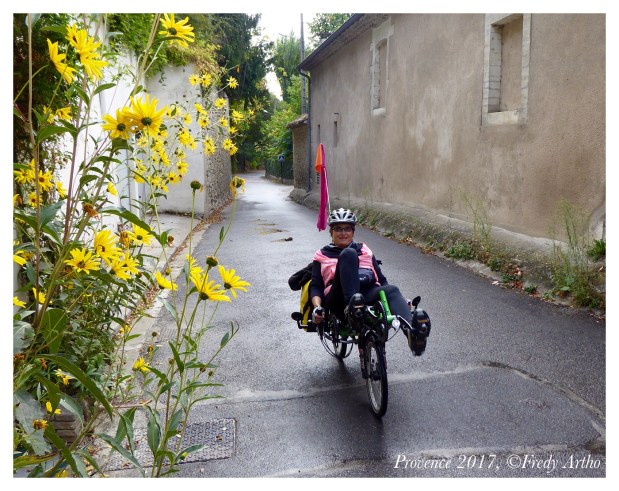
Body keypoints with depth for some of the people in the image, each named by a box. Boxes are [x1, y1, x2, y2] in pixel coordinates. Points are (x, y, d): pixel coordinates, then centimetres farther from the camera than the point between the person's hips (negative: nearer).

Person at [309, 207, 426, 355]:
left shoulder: (364, 250, 30)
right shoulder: (322, 255, 24)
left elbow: (381, 279, 23)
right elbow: (316, 286, 12)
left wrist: (403, 301, 6)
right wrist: (317, 307, -9)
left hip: (367, 295, 3)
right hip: (339, 301, -2)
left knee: (391, 290, -32)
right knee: (348, 254, -25)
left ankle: (411, 330, -60)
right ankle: (352, 307, -44)